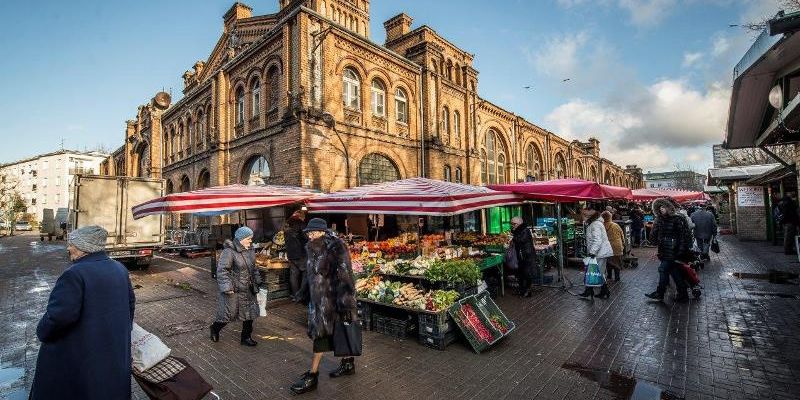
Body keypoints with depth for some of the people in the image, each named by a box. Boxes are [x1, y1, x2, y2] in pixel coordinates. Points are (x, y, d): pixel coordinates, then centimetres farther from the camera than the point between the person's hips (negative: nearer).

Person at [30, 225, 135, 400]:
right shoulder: (120, 269, 2)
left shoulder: (75, 274, -22)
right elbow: (130, 303, 9)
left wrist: (42, 333, -5)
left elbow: (59, 315, -26)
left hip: (79, 354, -6)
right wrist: (124, 330, 22)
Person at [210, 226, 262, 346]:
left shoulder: (250, 250, 6)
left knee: (250, 313, 12)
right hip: (233, 290, -7)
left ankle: (246, 337, 27)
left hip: (248, 290, 7)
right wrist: (227, 287, -23)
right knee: (228, 314, 6)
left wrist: (257, 281, 18)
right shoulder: (229, 251, -19)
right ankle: (215, 328, 38)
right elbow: (221, 270, -20)